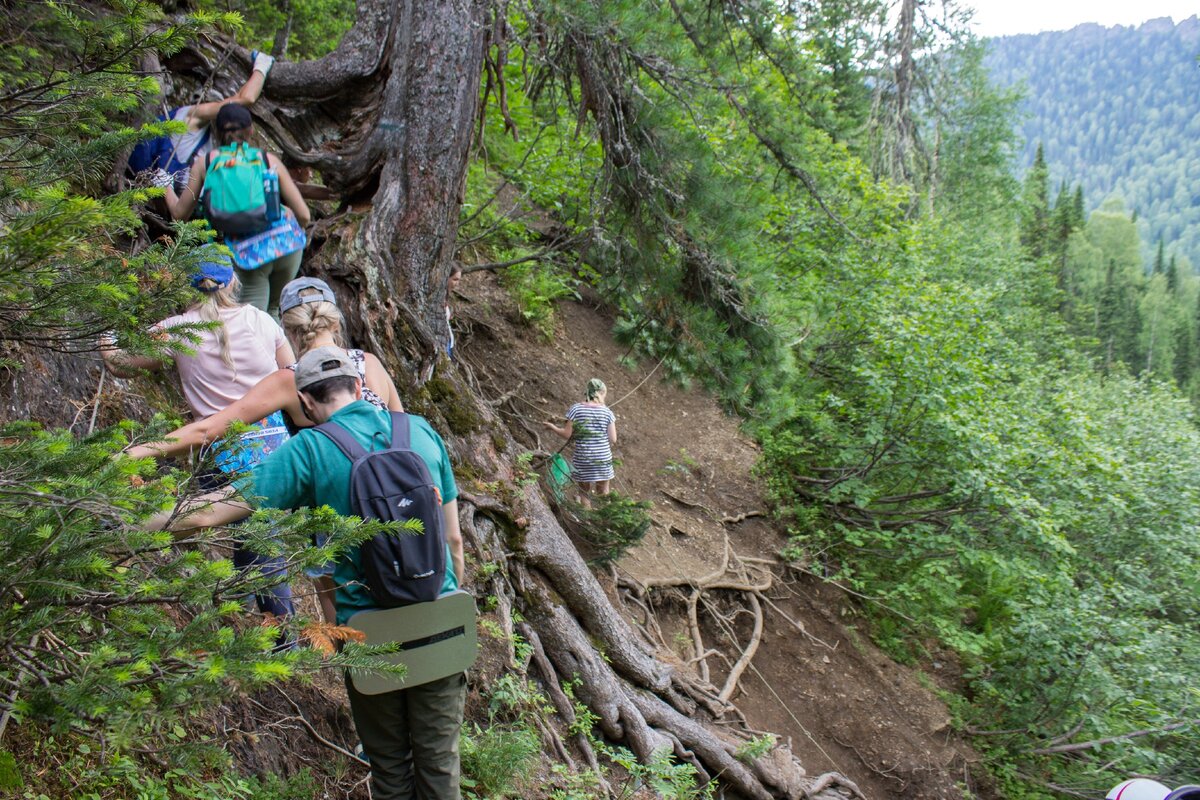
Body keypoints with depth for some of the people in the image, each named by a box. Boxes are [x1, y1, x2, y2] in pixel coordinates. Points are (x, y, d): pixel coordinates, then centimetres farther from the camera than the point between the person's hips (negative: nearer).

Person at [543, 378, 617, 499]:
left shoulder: (575, 409, -5)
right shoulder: (607, 412, -3)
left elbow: (567, 434, -3)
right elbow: (613, 439, -5)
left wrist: (552, 427, 14)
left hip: (582, 459, 0)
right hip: (603, 459, 0)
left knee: (585, 493, 14)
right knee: (603, 494, 15)